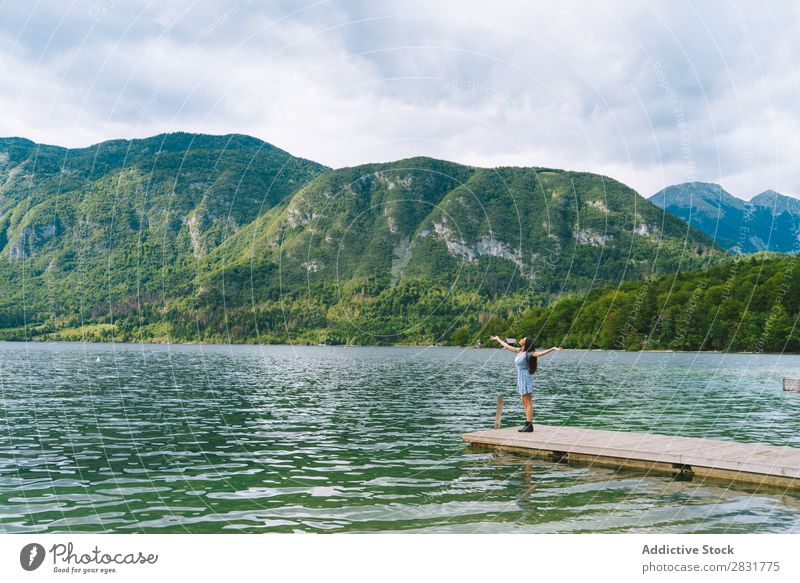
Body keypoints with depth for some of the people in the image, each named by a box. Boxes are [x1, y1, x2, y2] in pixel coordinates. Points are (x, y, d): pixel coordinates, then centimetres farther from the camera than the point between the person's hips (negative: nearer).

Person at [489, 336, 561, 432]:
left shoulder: (528, 353, -12)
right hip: (521, 379, 8)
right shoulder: (519, 351, 10)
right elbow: (507, 346, 23)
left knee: (528, 403, -7)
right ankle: (528, 425, 14)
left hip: (526, 379, -8)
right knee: (525, 403, 10)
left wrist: (553, 349, -38)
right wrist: (498, 339, 33)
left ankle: (529, 426, -7)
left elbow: (540, 353, -25)